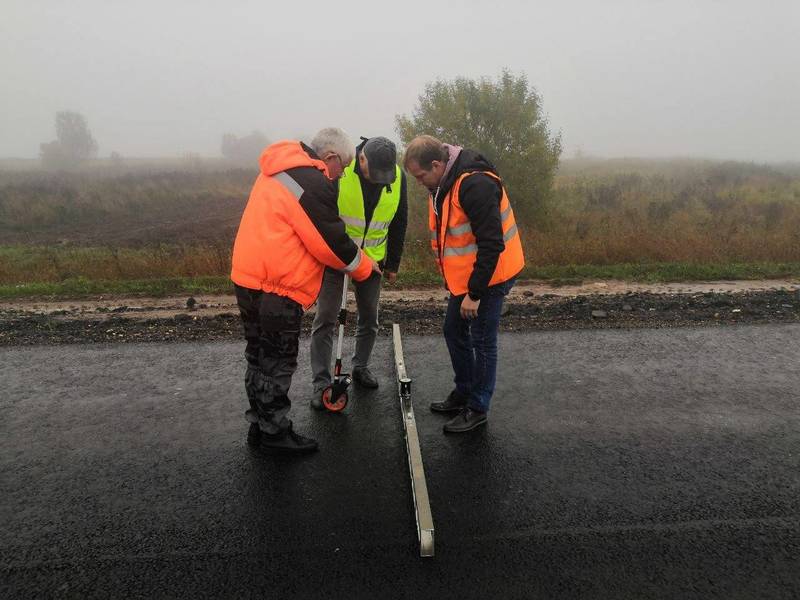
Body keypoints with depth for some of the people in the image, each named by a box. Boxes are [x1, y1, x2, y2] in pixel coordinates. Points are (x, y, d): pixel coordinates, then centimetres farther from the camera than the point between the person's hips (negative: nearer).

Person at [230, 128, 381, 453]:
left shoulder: (280, 169, 16)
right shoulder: (313, 183, -16)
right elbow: (331, 243, -14)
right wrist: (364, 266, 4)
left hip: (249, 279, 10)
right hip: (276, 289, -10)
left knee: (260, 358, 18)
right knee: (277, 363, 3)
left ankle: (260, 425, 30)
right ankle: (275, 432, 17)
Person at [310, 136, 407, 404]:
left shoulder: (398, 177, -9)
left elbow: (398, 223, 3)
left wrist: (393, 264, 7)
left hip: (372, 259, 4)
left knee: (369, 318, 11)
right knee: (325, 319, -2)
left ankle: (360, 368, 32)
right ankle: (321, 382, 8)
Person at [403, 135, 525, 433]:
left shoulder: (475, 184, -26)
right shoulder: (443, 183, 5)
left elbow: (492, 244, -28)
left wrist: (475, 293, -24)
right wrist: (455, 282, 18)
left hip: (488, 275, -10)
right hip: (463, 275, 10)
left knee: (482, 341, 2)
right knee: (454, 332, 18)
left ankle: (477, 408, 19)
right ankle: (463, 393, 35)